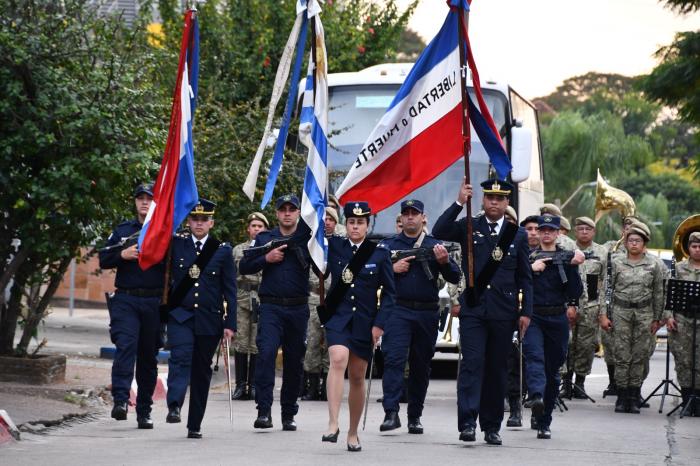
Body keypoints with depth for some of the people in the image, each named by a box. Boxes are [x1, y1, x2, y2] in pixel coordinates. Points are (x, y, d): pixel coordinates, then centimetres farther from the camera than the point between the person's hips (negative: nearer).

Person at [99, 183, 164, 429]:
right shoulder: (122, 230, 13)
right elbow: (103, 260, 10)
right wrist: (123, 255, -9)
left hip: (154, 301, 0)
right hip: (125, 300, 0)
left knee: (149, 356, 6)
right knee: (125, 346, -19)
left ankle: (144, 412, 13)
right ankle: (120, 400, -25)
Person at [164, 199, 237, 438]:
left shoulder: (223, 250, 6)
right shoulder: (176, 245, 8)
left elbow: (230, 290, 5)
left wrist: (230, 324, 1)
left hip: (210, 320, 1)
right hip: (180, 316, 0)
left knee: (202, 371, 5)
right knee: (180, 358, -23)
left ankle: (194, 425, 11)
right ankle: (174, 407, -37)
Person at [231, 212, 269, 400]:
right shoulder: (237, 250, 14)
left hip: (263, 300, -1)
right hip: (241, 299, 1)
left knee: (257, 346, -1)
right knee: (241, 343, -2)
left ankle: (253, 385, 5)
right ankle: (240, 385, 2)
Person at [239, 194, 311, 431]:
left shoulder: (308, 238, 7)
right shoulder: (264, 239, 9)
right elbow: (244, 267, 7)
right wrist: (267, 258, -9)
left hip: (298, 308, 1)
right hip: (271, 307, -1)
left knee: (294, 362, 6)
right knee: (266, 352, -19)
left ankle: (289, 415, 17)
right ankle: (263, 411, -20)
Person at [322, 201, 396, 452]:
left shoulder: (380, 252, 2)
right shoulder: (334, 246, 5)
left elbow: (389, 292, 4)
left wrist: (380, 324, -4)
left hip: (365, 322, 1)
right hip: (338, 316, -1)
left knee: (357, 377, 7)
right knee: (338, 360, -26)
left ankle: (353, 432, 21)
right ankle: (333, 424, -32)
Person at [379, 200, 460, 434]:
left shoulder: (435, 246, 12)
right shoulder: (388, 245, 12)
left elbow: (455, 278, 6)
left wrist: (444, 262, -13)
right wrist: (392, 269, -8)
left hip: (427, 313, 2)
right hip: (397, 311, -2)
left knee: (421, 366, 6)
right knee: (393, 359, -16)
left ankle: (415, 417, 14)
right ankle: (391, 413, -22)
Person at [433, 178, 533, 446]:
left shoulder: (517, 235, 10)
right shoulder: (469, 228, 6)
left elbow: (525, 278, 11)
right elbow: (439, 232, -12)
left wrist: (526, 312, 5)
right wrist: (459, 203, -18)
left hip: (504, 311, 2)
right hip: (473, 308, -2)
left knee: (497, 369, 7)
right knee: (472, 364, -12)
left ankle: (492, 427, 14)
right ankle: (467, 423, -17)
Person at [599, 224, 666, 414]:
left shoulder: (654, 265, 5)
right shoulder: (616, 262, 3)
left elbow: (658, 294, 8)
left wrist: (657, 319, 7)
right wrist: (603, 314, -1)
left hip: (644, 313, 1)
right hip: (621, 311, -1)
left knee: (640, 356, 1)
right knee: (622, 355, -4)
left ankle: (634, 396, 7)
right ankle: (622, 396, 2)